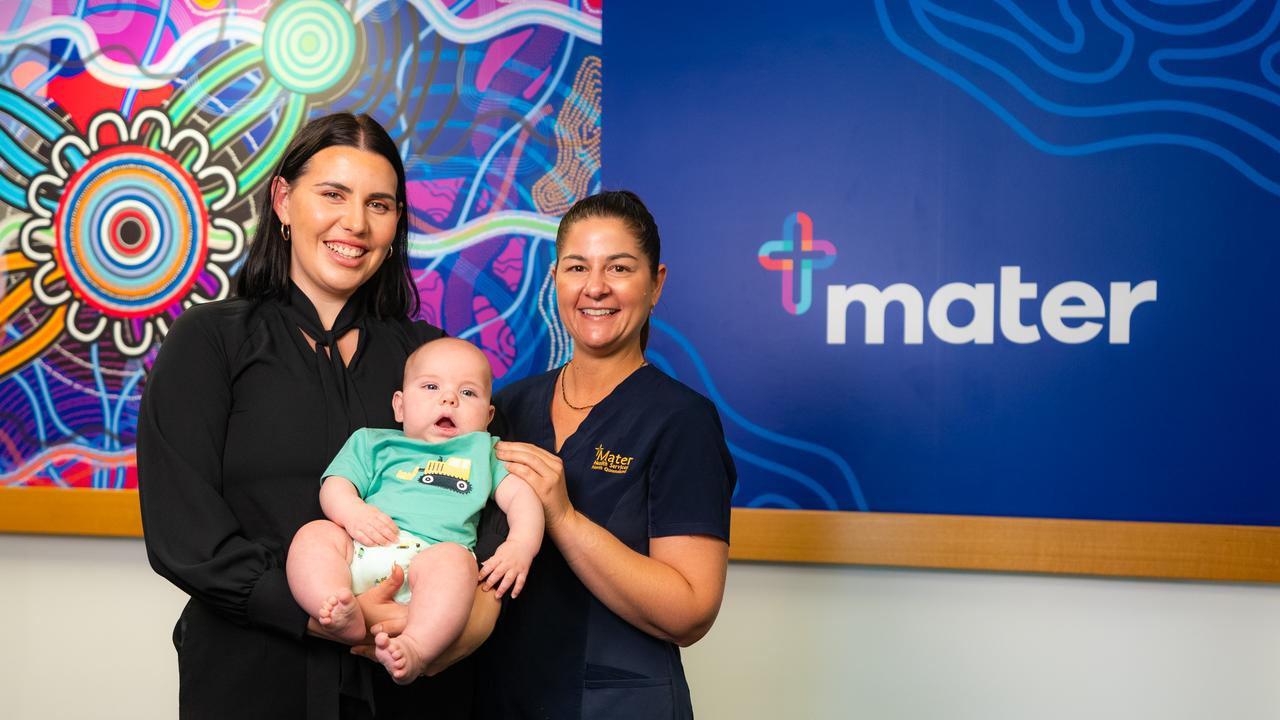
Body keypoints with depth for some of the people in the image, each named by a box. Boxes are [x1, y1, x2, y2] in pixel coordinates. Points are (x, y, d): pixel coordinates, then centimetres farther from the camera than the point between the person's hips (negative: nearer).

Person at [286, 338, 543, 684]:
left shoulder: (484, 451, 29)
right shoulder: (374, 444, 30)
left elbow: (523, 498, 17)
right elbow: (335, 485, 17)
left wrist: (520, 547, -4)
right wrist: (352, 511, -8)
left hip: (433, 554, -2)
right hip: (362, 550, 2)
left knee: (454, 561, -35)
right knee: (313, 534, -24)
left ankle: (415, 649, -50)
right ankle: (346, 618, -44)